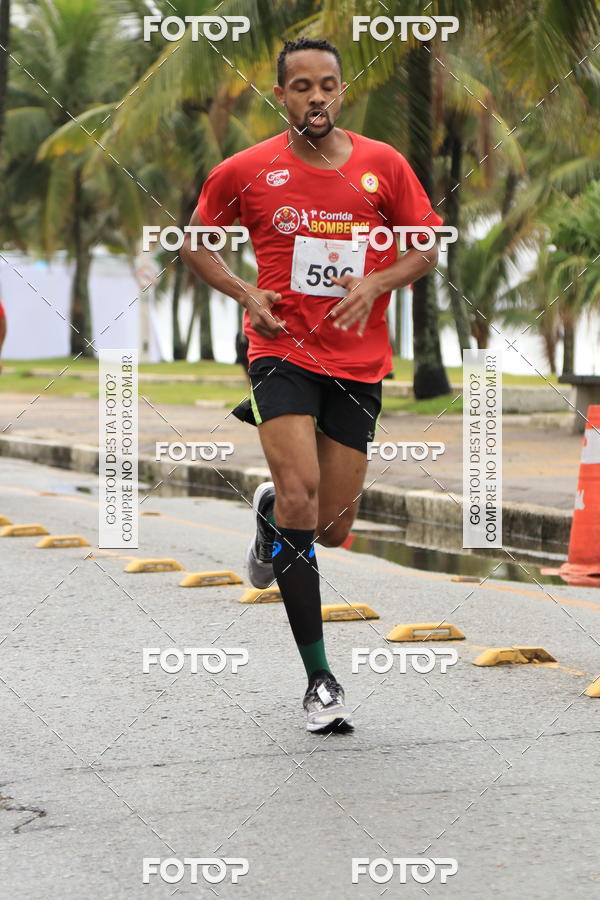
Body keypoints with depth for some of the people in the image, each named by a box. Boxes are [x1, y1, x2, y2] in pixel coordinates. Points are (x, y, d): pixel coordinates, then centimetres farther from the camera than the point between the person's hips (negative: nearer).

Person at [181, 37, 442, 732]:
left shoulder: (384, 166, 0)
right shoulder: (244, 172, -2)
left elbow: (428, 249, 9)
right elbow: (193, 243, 11)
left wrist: (376, 283, -11)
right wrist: (244, 293, -6)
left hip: (359, 360, 2)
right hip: (282, 350, -2)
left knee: (332, 529, 5)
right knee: (301, 496, -21)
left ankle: (269, 515, 45)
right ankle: (320, 678, -13)